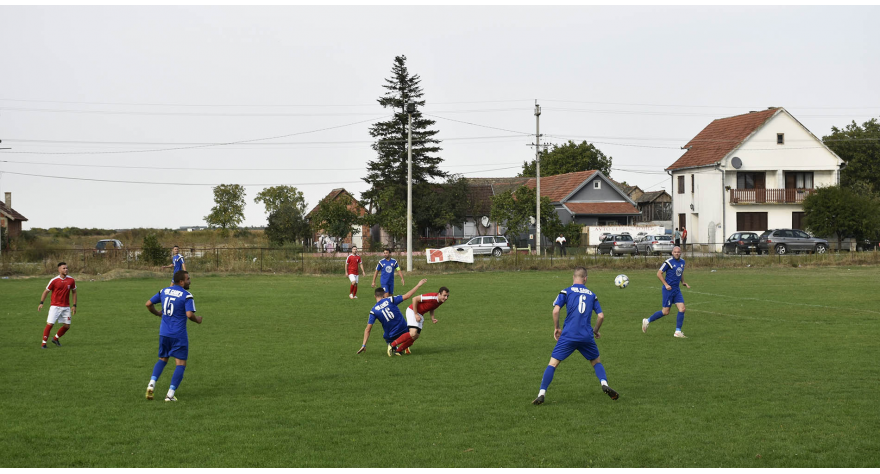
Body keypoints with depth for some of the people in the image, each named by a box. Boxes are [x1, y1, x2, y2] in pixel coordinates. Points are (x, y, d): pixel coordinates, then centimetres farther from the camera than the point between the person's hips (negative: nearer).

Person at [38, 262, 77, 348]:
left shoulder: (71, 280, 0)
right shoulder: (54, 280, -8)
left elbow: (74, 292, 12)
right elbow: (46, 291, 1)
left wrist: (74, 305, 8)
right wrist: (41, 303, -7)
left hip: (66, 307, 4)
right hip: (55, 306, -4)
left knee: (67, 326, 5)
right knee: (50, 324, -12)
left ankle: (55, 339, 29)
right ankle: (44, 343, -1)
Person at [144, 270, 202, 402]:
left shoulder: (164, 291, 6)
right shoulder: (187, 295, -12)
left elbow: (148, 304, 10)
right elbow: (189, 314, -22)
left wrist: (158, 313, 27)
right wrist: (198, 320, -1)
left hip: (164, 332, 6)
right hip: (179, 335, -6)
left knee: (162, 359, 23)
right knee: (181, 364, 3)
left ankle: (152, 382, 1)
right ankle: (170, 394, -5)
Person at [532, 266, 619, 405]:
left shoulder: (566, 292, 5)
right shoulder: (592, 295, 13)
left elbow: (556, 310, -7)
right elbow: (601, 316, 9)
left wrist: (556, 328, 6)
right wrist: (596, 331, 25)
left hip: (568, 336, -2)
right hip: (587, 336, 2)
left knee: (553, 363, 1)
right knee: (596, 361, 22)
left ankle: (542, 394, -9)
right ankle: (604, 384, -2)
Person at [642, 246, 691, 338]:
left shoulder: (682, 262, 10)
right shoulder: (669, 262, -13)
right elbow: (659, 273, -10)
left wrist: (684, 282, 11)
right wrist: (666, 284, -16)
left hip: (677, 290, 7)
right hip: (668, 289, -7)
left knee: (682, 309, -6)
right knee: (665, 312, -3)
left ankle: (678, 332, -1)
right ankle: (647, 321, 15)